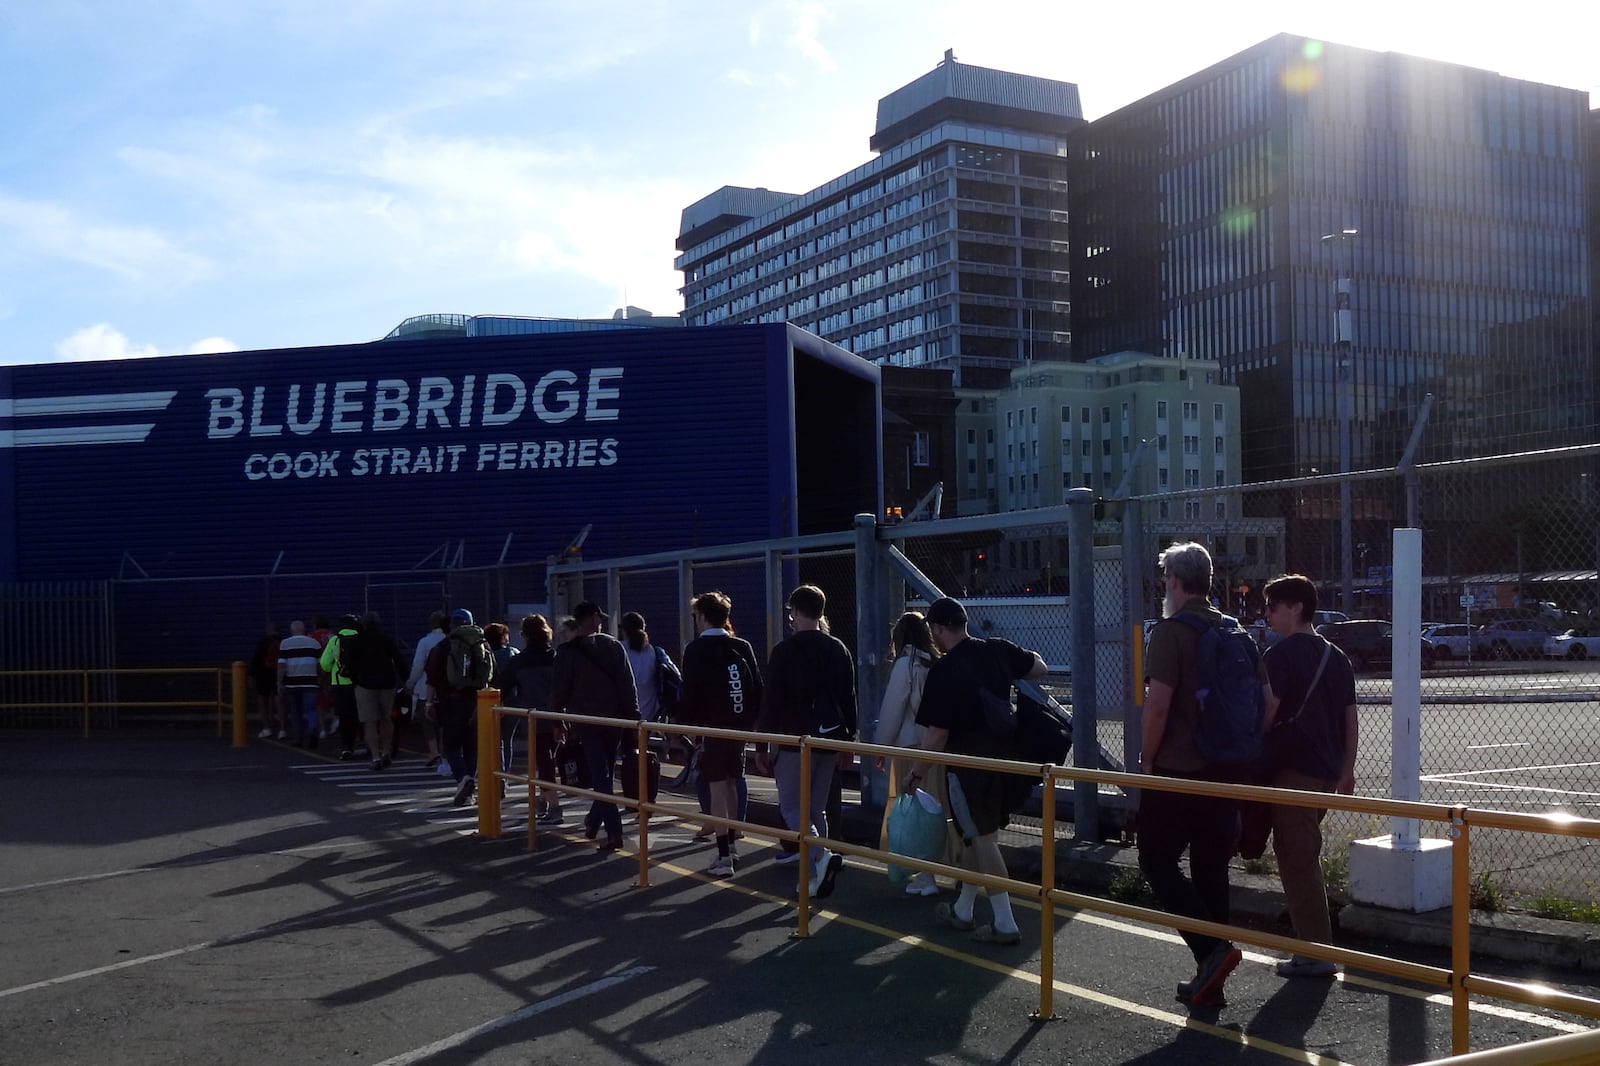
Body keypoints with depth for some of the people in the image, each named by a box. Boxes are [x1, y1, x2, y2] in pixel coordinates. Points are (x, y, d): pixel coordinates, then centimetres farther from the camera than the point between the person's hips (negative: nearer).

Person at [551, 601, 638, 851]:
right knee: (606, 773, 17)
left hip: (587, 721, -3)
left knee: (600, 776, -5)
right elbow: (628, 684, 0)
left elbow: (561, 689, -4)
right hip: (615, 719, 3)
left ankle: (614, 831, -15)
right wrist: (633, 716, 3)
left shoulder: (567, 652, -5)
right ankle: (594, 820, 31)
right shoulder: (613, 646, 2)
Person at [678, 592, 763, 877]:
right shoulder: (743, 647, 6)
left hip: (711, 727, -5)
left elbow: (690, 693, -11)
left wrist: (687, 721, 2)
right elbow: (758, 688, 5)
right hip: (739, 725, 6)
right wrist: (750, 719, 12)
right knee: (731, 785, 16)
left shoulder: (697, 649, -8)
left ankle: (724, 857, -7)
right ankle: (730, 847, 25)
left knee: (717, 788, -4)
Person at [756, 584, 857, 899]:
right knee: (817, 808, 13)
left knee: (791, 806, 3)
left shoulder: (785, 650, -9)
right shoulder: (838, 649, 8)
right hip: (830, 740, 6)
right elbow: (849, 699, 12)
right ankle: (816, 875, 13)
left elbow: (772, 700, -11)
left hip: (795, 740, -6)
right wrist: (848, 741, 18)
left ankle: (822, 856, -19)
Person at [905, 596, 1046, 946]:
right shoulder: (998, 650, -1)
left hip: (968, 764, -7)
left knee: (981, 838, 1)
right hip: (1005, 756, 7)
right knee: (976, 834, 18)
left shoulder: (944, 671, -17)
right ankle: (963, 910, 30)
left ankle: (1004, 924, 1)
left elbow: (937, 736, -16)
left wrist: (916, 775, -5)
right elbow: (1040, 669, 16)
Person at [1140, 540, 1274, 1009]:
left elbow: (1158, 704, -19)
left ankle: (1212, 949, -10)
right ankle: (1210, 982, 16)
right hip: (1224, 773, 7)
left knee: (1157, 861, 4)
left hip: (1175, 772, -7)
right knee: (1211, 870, 11)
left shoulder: (1171, 631, -12)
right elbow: (1269, 699, 11)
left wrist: (1147, 759, -7)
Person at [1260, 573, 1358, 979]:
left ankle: (1315, 953, -1)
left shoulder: (1281, 655, -11)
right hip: (1328, 770, 8)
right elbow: (1350, 718, 14)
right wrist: (1347, 769, 18)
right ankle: (1316, 944, 25)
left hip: (1292, 769, -8)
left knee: (1297, 859, -2)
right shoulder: (1336, 657, 13)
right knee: (1306, 855, 18)